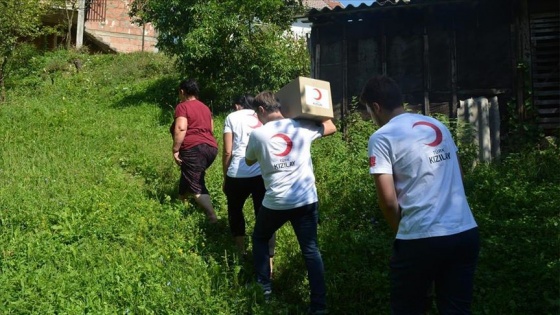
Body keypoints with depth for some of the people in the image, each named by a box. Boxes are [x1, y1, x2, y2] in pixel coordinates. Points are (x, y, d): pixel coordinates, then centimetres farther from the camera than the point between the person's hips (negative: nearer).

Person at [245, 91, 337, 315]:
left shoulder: (258, 134, -1)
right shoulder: (302, 127, 1)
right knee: (311, 250, 8)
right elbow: (331, 128, 19)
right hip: (306, 200, 2)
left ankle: (264, 288, 27)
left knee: (260, 239, 24)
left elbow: (249, 161, 17)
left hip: (275, 202, -1)